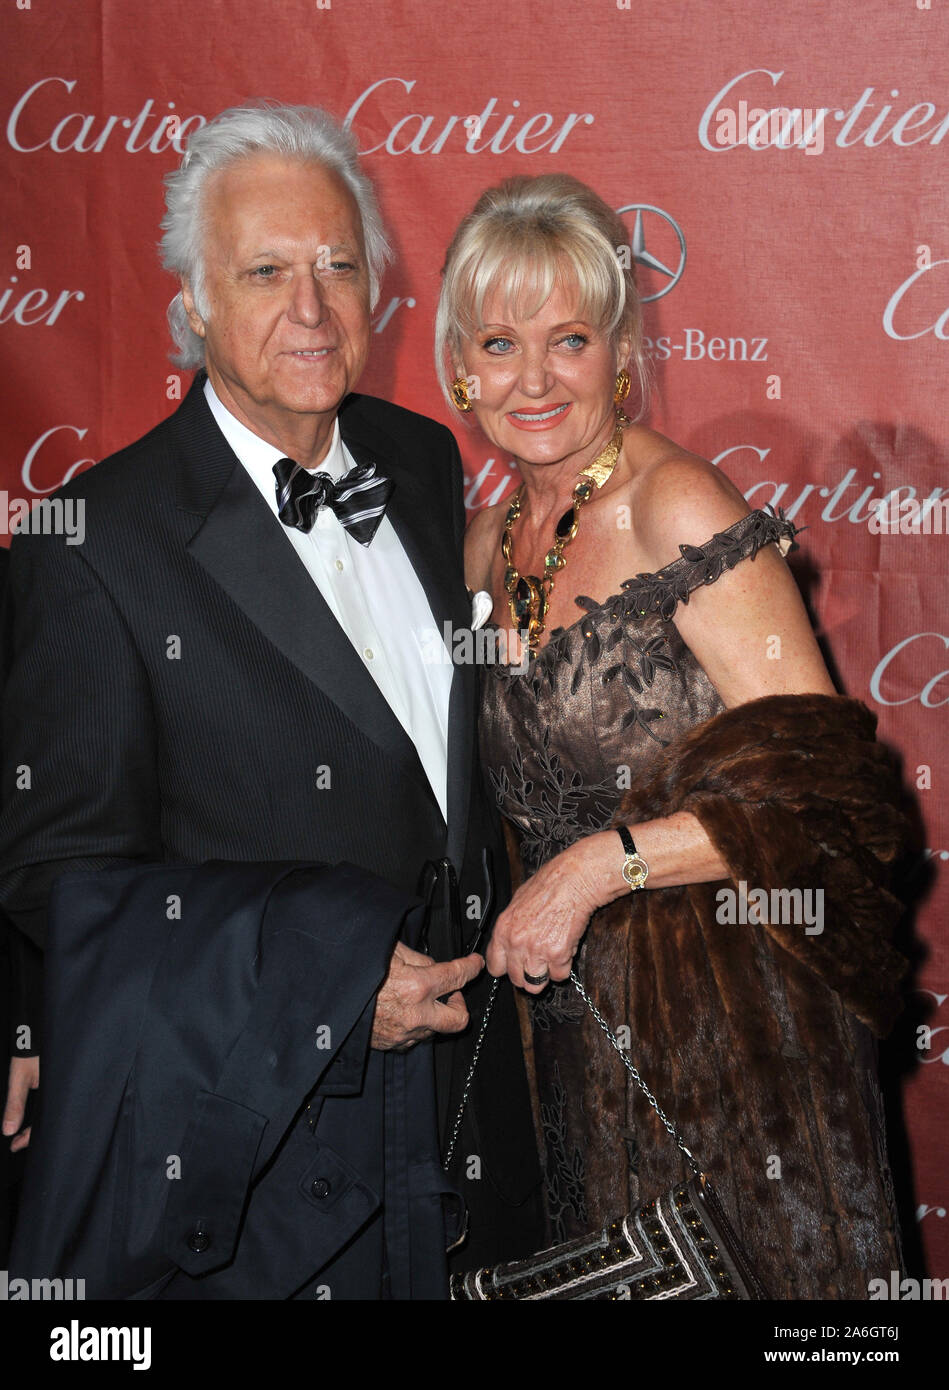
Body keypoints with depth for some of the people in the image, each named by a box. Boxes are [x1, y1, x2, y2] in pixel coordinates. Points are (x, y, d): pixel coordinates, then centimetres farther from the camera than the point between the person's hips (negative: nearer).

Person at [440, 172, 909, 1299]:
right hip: (584, 1025, 7)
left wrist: (601, 863, -22)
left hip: (727, 1023, -7)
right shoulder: (495, 541, 7)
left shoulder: (678, 508, -16)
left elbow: (819, 786, -20)